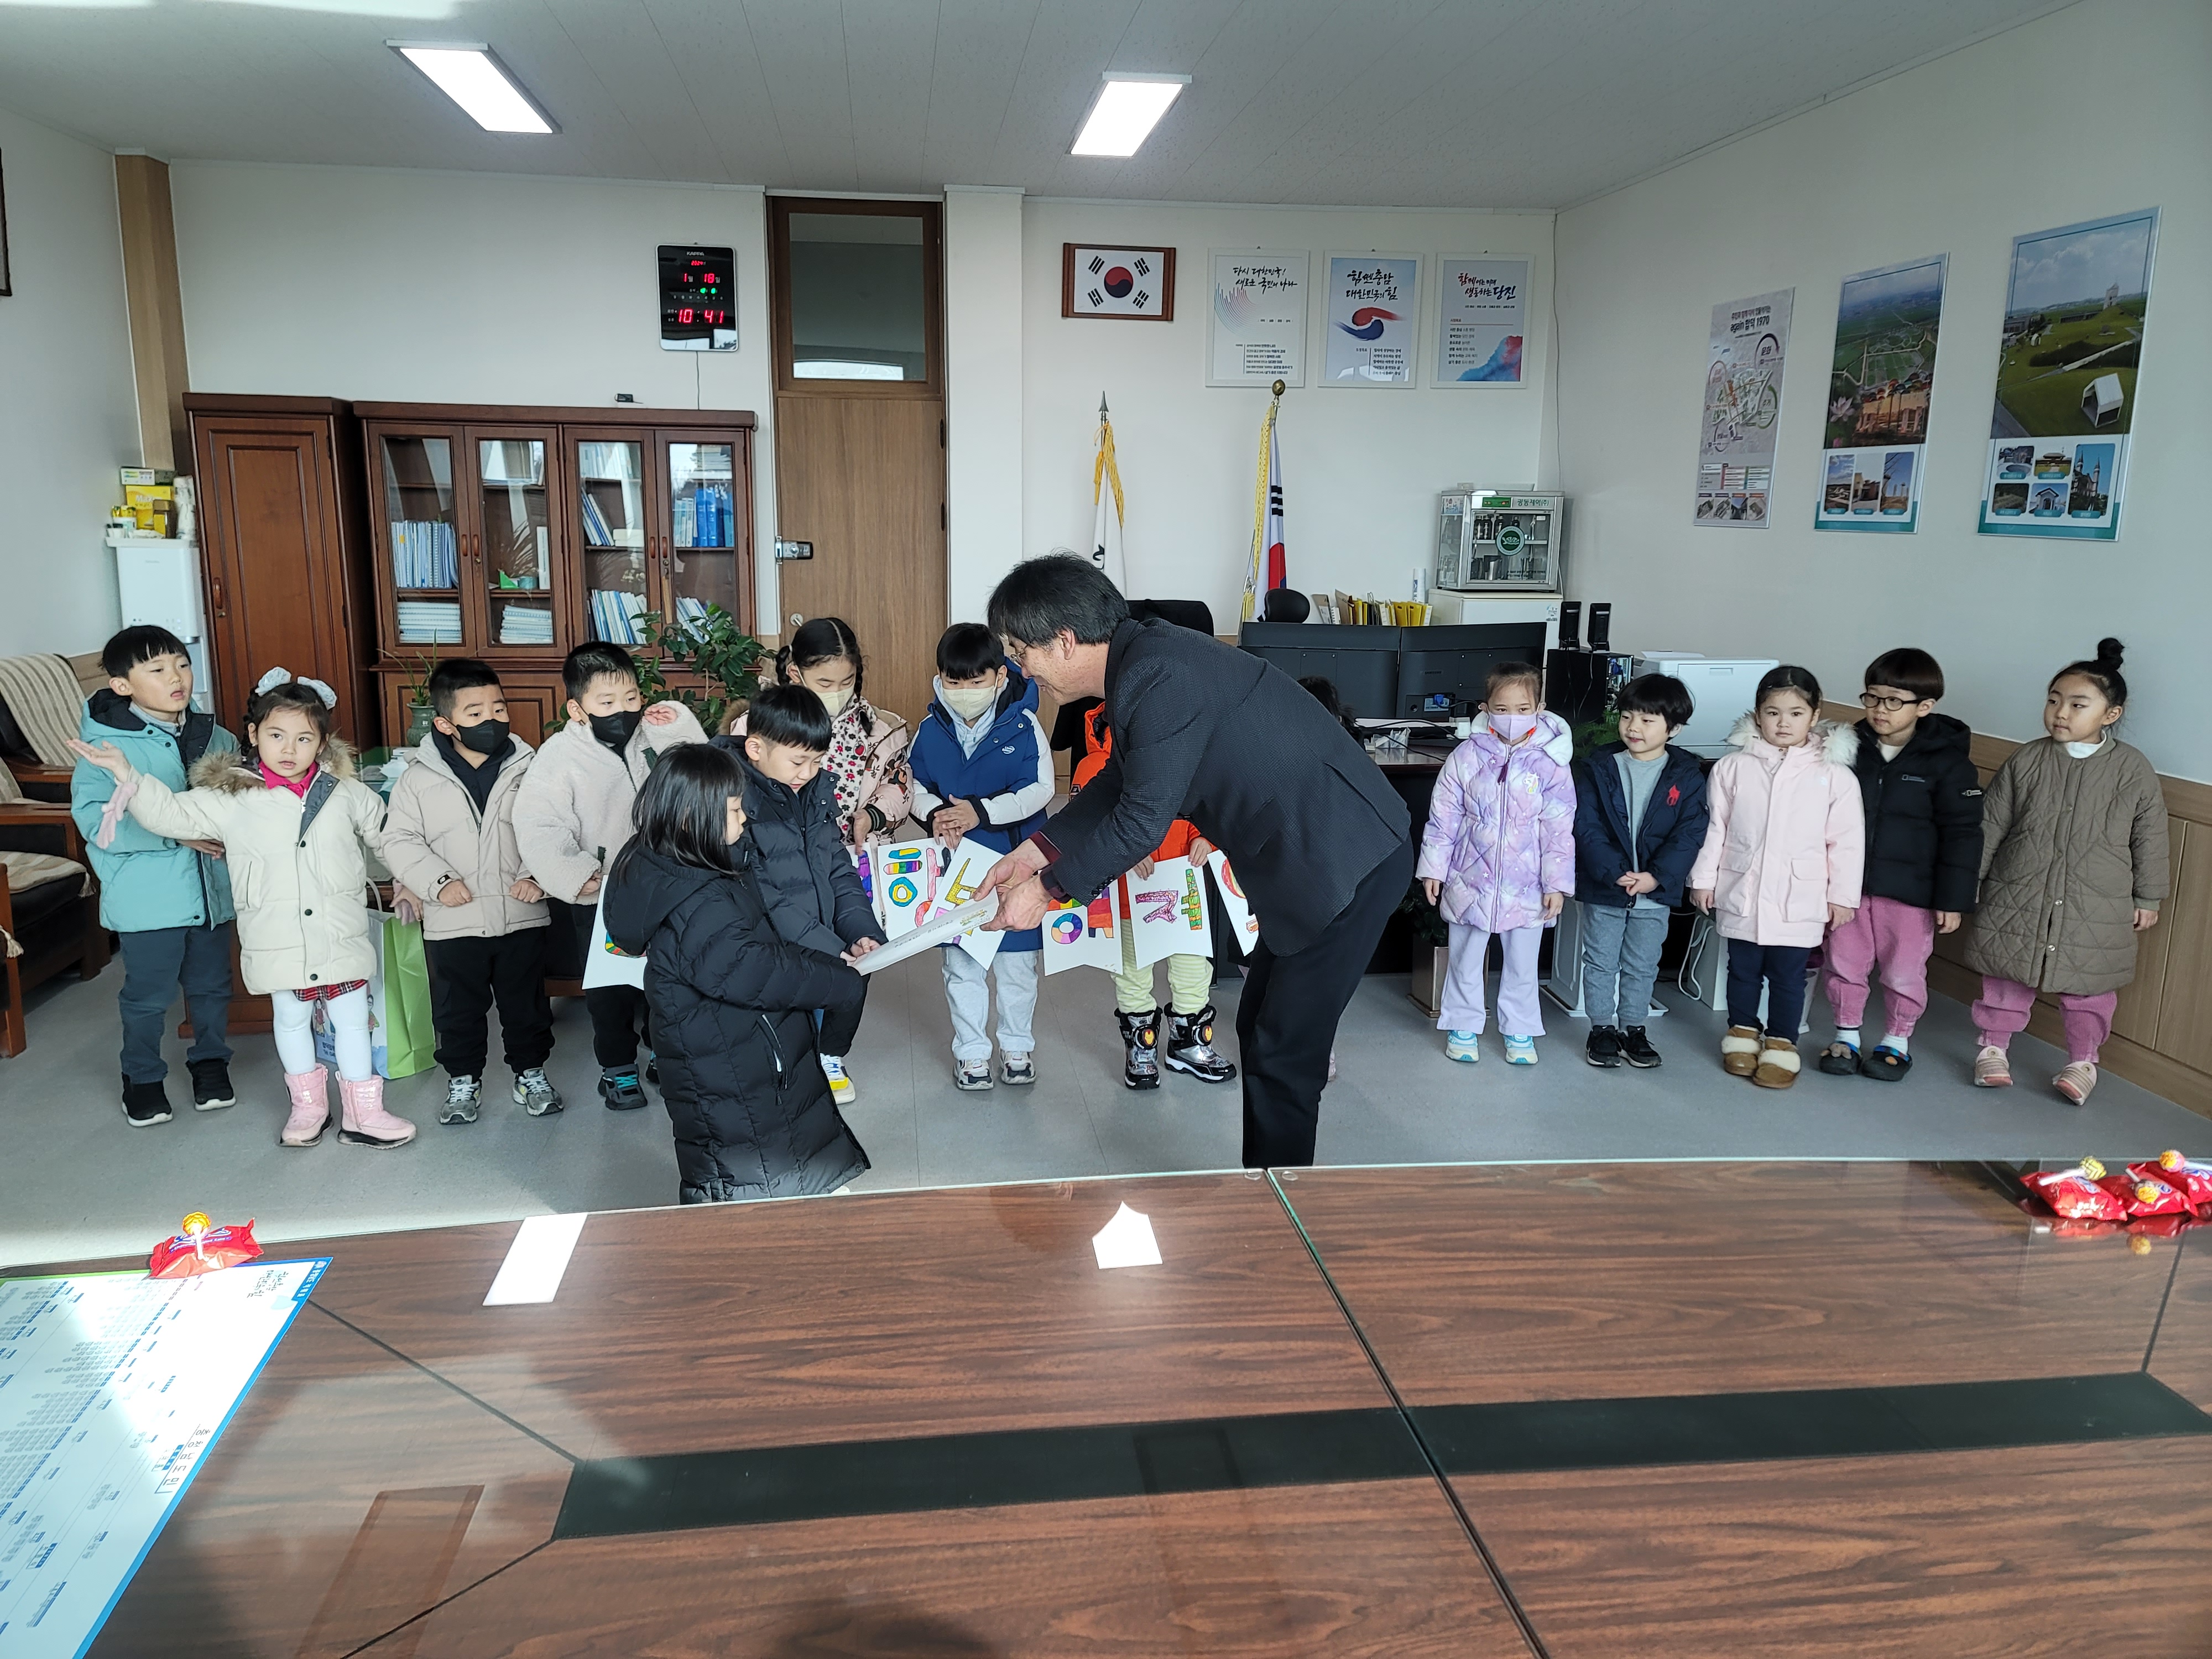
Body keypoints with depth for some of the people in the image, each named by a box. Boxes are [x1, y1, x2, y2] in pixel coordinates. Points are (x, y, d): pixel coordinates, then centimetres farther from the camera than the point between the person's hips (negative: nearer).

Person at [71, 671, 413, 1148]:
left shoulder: (346, 793, 0)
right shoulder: (231, 797, -4)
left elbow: (385, 834, 11)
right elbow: (174, 813, -7)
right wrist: (127, 776, -18)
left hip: (342, 938, 1)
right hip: (277, 942, 0)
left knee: (353, 1021, 8)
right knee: (291, 1020, 15)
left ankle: (363, 1114, 20)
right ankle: (308, 1106, 34)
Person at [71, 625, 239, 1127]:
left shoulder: (215, 738, 3)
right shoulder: (106, 746, -12)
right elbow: (93, 819, -19)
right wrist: (177, 832, -24)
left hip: (212, 891, 4)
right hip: (147, 897, -4)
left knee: (212, 986, 17)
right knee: (148, 995, 9)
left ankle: (210, 1062, 37)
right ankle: (143, 1077, 30)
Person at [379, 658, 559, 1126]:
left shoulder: (529, 769, -2)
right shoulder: (419, 779, -4)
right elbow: (399, 840, -3)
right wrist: (437, 881, -16)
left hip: (522, 917, 1)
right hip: (453, 923, 0)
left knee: (527, 1003, 12)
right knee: (457, 1009, 12)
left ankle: (531, 1073, 30)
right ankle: (463, 1080, 29)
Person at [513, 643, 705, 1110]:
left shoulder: (652, 737, -4)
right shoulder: (559, 757, -16)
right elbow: (537, 830, -19)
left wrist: (681, 727, -10)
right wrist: (577, 875, -28)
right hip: (600, 900, -3)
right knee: (610, 988, 10)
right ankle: (618, 1068, 27)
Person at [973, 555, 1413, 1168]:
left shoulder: (1161, 677, -24)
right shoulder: (1139, 663, 8)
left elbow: (1142, 819, -21)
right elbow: (1116, 786, 17)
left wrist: (1047, 890, -11)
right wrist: (1035, 852, 10)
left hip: (1348, 863, -10)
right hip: (1307, 861, 10)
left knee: (1283, 1056, -3)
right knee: (1259, 1030, 19)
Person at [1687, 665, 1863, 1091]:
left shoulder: (1835, 775, -4)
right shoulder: (1733, 767, -2)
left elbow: (1847, 841, 0)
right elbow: (1714, 827, 3)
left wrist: (1843, 895, 0)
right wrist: (1703, 878, 4)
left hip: (1799, 901, -1)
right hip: (1741, 893, 1)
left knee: (1788, 976, 8)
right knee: (1743, 969, 15)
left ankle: (1782, 1044, 22)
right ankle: (1743, 1032, 33)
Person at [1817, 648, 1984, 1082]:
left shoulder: (1948, 762, -11)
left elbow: (1963, 834, -9)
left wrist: (1954, 899, -11)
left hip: (1910, 892, -3)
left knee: (1903, 972, 9)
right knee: (1844, 964, 12)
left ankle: (1897, 1042, 29)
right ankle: (1846, 1035, 29)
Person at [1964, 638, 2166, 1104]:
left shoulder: (2133, 769, -6)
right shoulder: (2026, 760, -4)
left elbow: (2150, 838, 3)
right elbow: (1990, 826, 2)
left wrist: (2147, 899, 6)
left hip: (2096, 912, -1)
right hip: (2017, 902, 1)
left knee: (2089, 988, 10)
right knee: (2006, 978, 11)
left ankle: (2083, 1061, 27)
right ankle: (1993, 1048, 26)